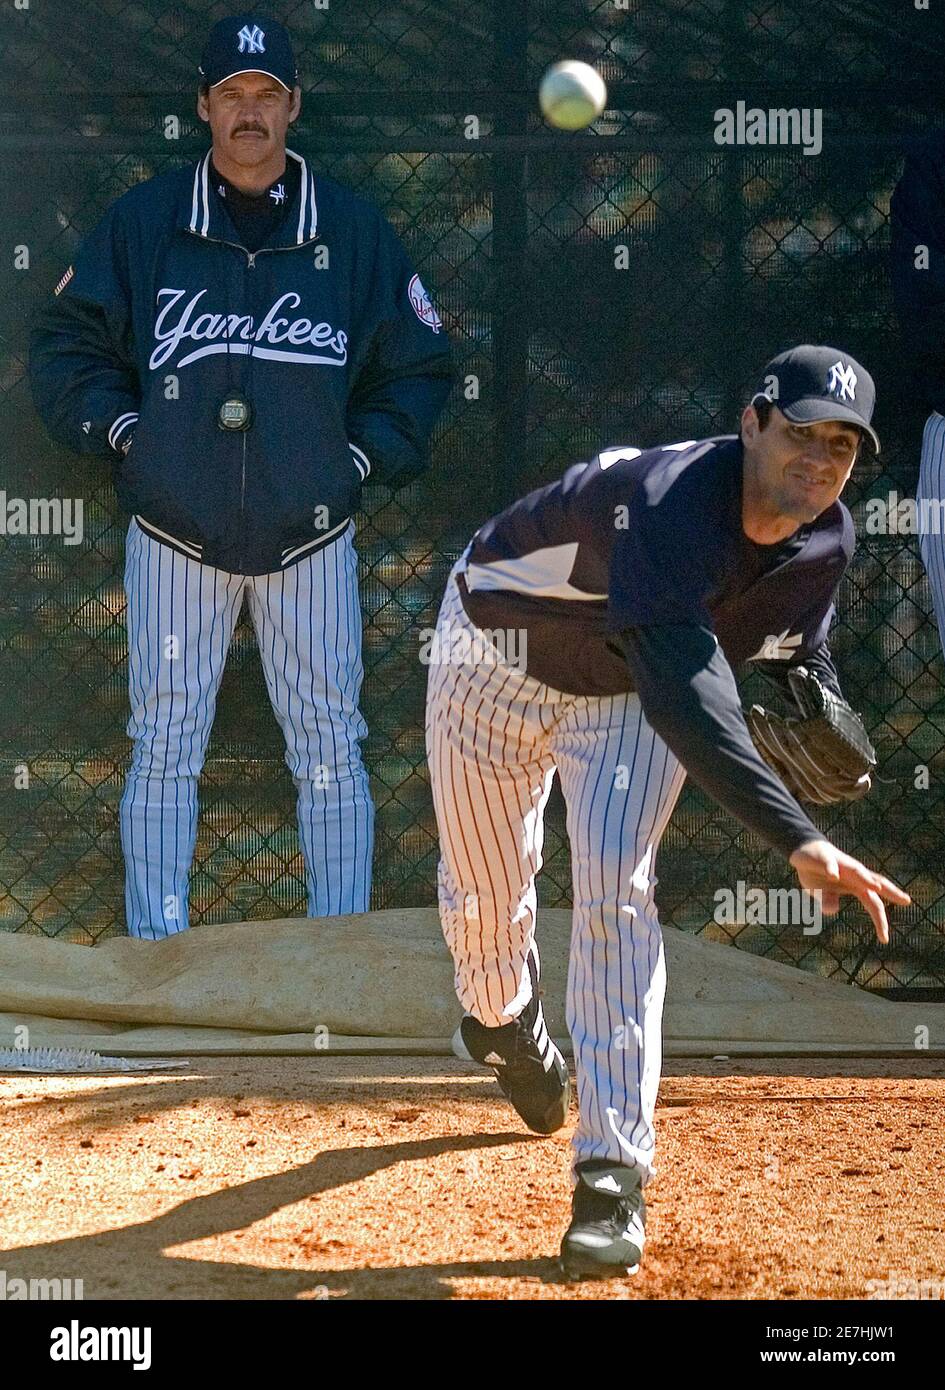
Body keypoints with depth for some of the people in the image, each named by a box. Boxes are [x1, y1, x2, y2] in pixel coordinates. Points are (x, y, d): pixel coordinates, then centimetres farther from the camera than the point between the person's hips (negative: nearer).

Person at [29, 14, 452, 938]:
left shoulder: (353, 230, 4)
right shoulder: (142, 223, 3)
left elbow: (418, 368, 11)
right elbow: (65, 349, 9)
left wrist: (361, 457, 0)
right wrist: (125, 431, -4)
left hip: (309, 533, 0)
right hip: (175, 531, 0)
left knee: (330, 748, 2)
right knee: (164, 747, 0)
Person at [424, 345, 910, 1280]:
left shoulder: (826, 542, -20)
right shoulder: (670, 505, -44)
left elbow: (799, 650, 3)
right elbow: (684, 698, -56)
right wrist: (798, 841, -64)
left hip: (631, 700, 4)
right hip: (500, 656, -3)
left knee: (613, 890, -16)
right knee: (486, 894, 11)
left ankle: (612, 1175, -15)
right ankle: (500, 1012, 50)